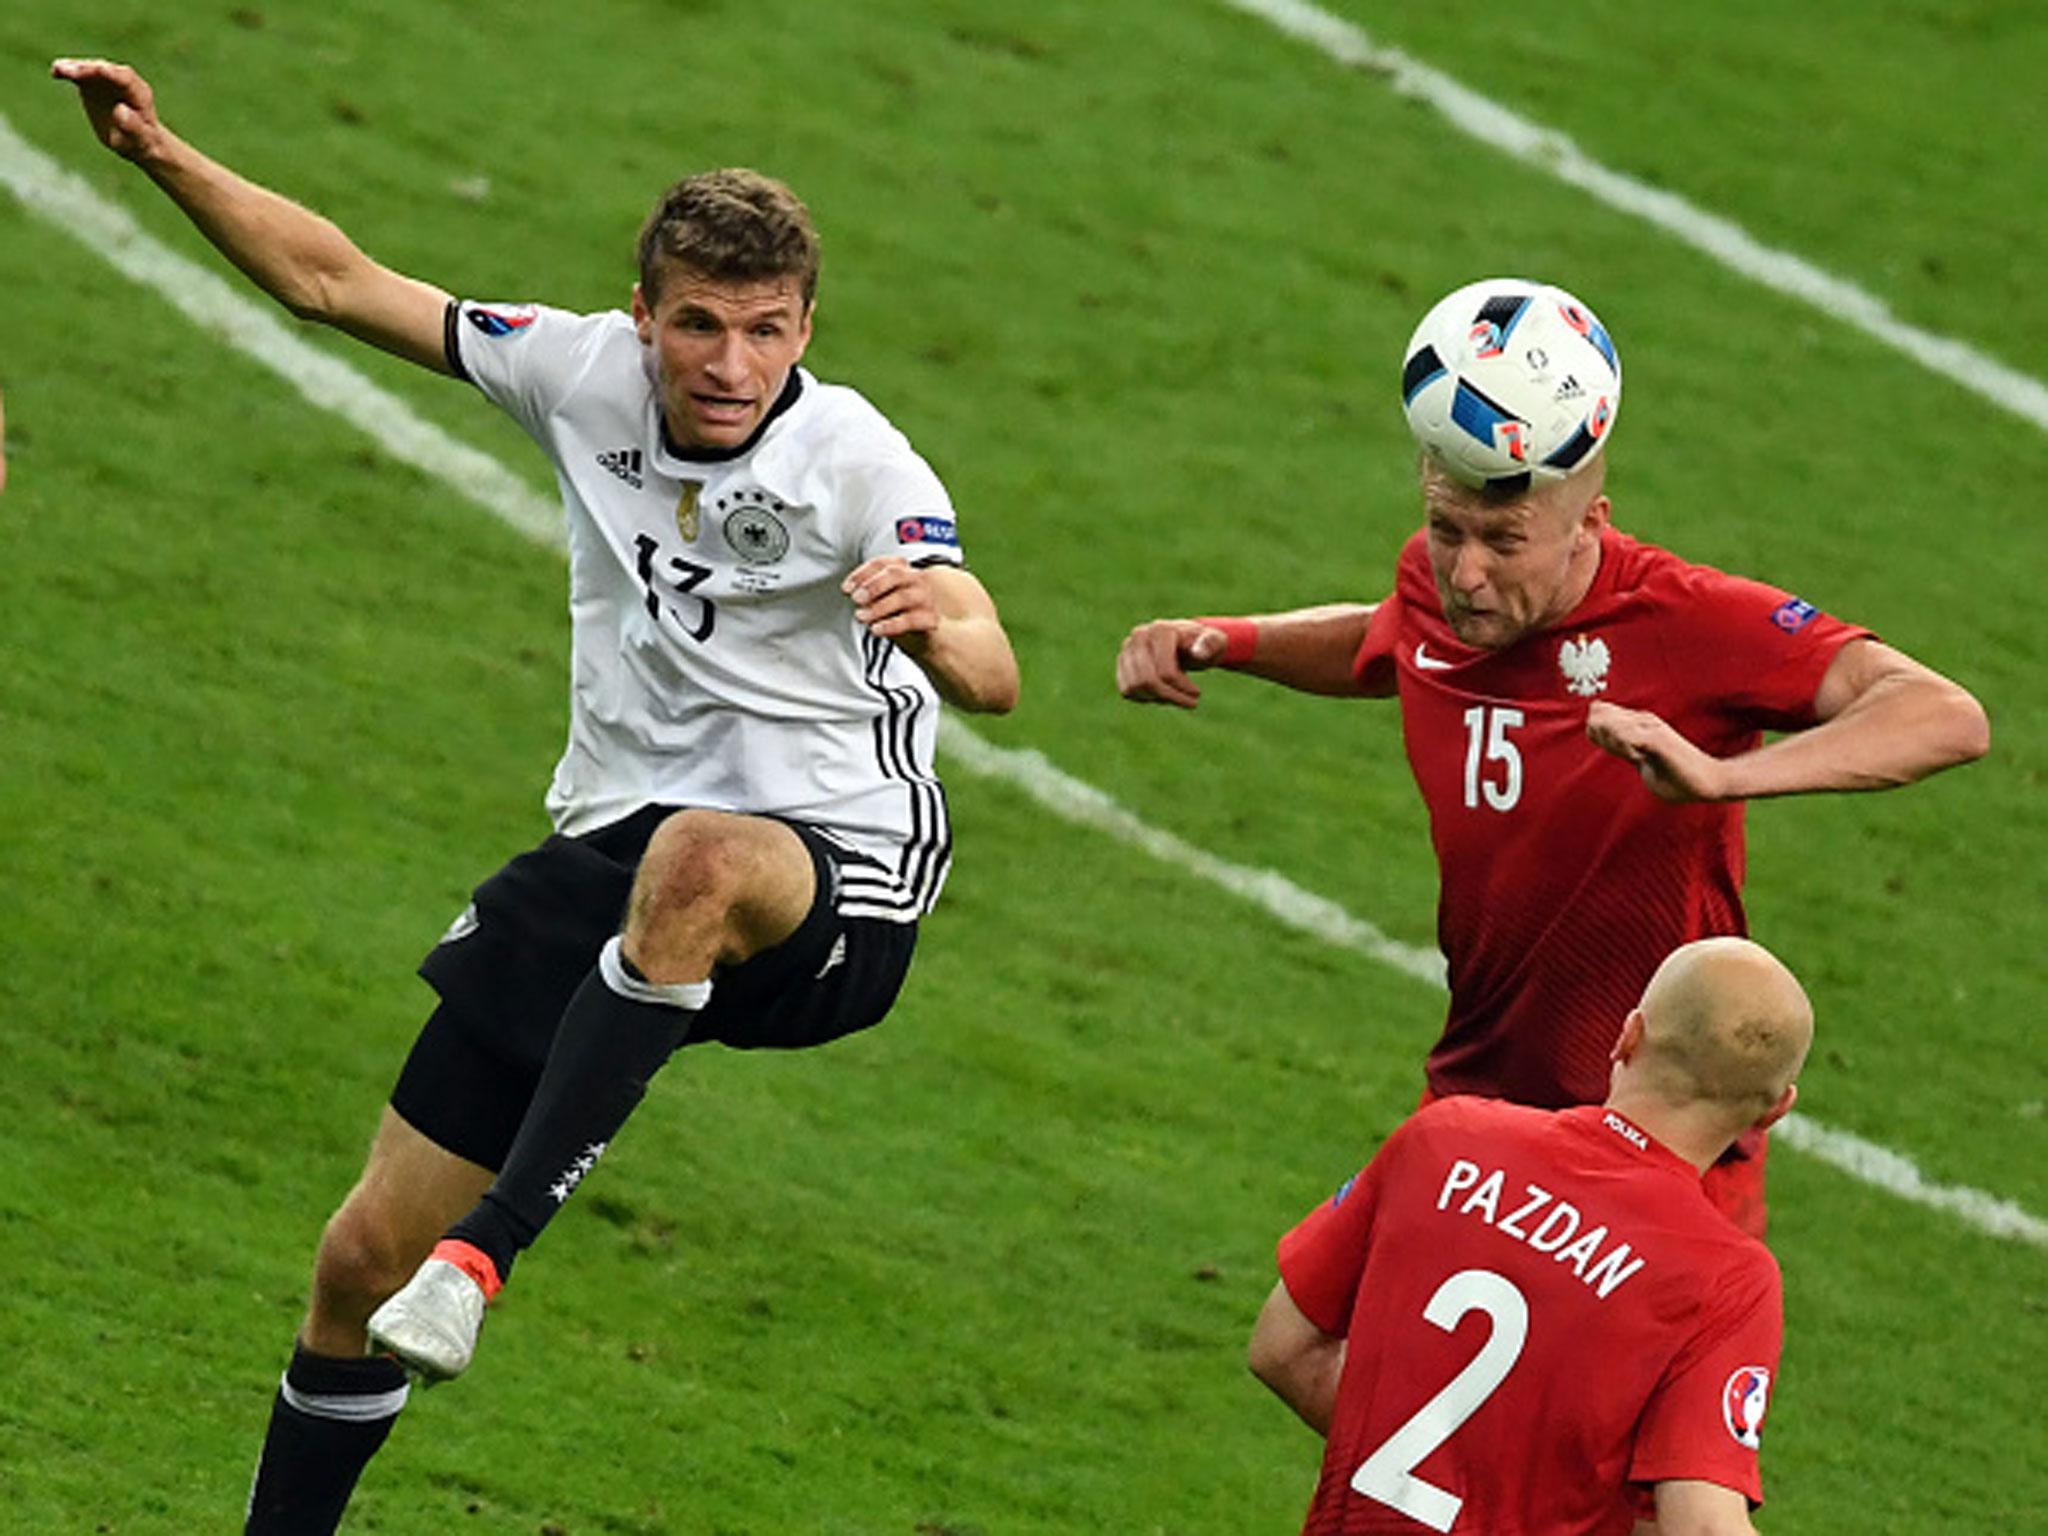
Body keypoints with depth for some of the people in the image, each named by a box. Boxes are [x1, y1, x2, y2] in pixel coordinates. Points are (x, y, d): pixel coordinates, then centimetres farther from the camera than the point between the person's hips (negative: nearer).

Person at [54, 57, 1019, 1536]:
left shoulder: (860, 466, -15)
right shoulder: (585, 371, -1)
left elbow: (990, 674, -29)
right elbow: (337, 281, 9)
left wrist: (939, 626, -52)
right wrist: (163, 155, 1)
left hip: (833, 872, -5)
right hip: (607, 853, 5)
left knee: (700, 863, -44)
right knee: (367, 1257, 3)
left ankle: (489, 1244, -42)